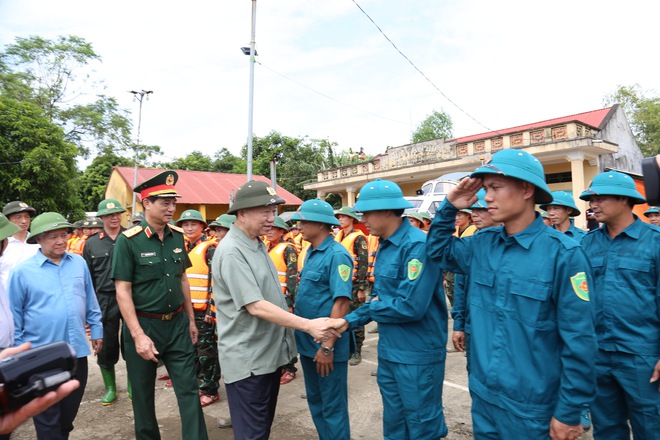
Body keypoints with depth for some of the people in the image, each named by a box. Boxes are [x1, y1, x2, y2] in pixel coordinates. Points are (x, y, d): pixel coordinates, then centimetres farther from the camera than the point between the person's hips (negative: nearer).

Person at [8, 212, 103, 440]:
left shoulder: (79, 263, 1)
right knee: (48, 417, 13)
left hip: (77, 350, 3)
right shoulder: (22, 271, -10)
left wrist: (96, 330, 9)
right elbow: (14, 316, -3)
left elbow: (90, 301, 9)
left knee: (70, 410, 21)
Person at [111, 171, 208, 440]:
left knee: (189, 389, 6)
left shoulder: (177, 236, 1)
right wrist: (138, 335, -18)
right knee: (143, 393, 16)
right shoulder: (128, 241, -14)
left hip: (177, 324, 4)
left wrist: (191, 319, 11)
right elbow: (123, 291, -14)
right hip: (144, 325, -3)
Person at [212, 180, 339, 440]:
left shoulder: (257, 244, 8)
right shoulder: (232, 252, -21)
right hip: (248, 358, -9)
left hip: (269, 351, 9)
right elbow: (256, 307, -27)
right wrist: (308, 325, -26)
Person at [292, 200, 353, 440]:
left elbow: (342, 302, -23)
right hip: (307, 341, 8)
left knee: (333, 405, 9)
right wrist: (300, 333, 12)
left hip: (326, 344, -8)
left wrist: (328, 346, -23)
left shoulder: (337, 254, -18)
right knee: (315, 400, 22)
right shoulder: (311, 252, 8)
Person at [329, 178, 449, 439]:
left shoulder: (418, 245, -22)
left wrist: (373, 307, -12)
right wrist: (349, 321, 1)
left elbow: (411, 306, -29)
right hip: (388, 352, 9)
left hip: (418, 355, -8)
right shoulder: (385, 247, 7)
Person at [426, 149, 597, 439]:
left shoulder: (562, 253, -17)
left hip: (532, 408, -5)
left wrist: (569, 412, -11)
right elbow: (438, 250, 15)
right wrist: (449, 208, 0)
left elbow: (579, 341, -15)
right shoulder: (482, 244, -1)